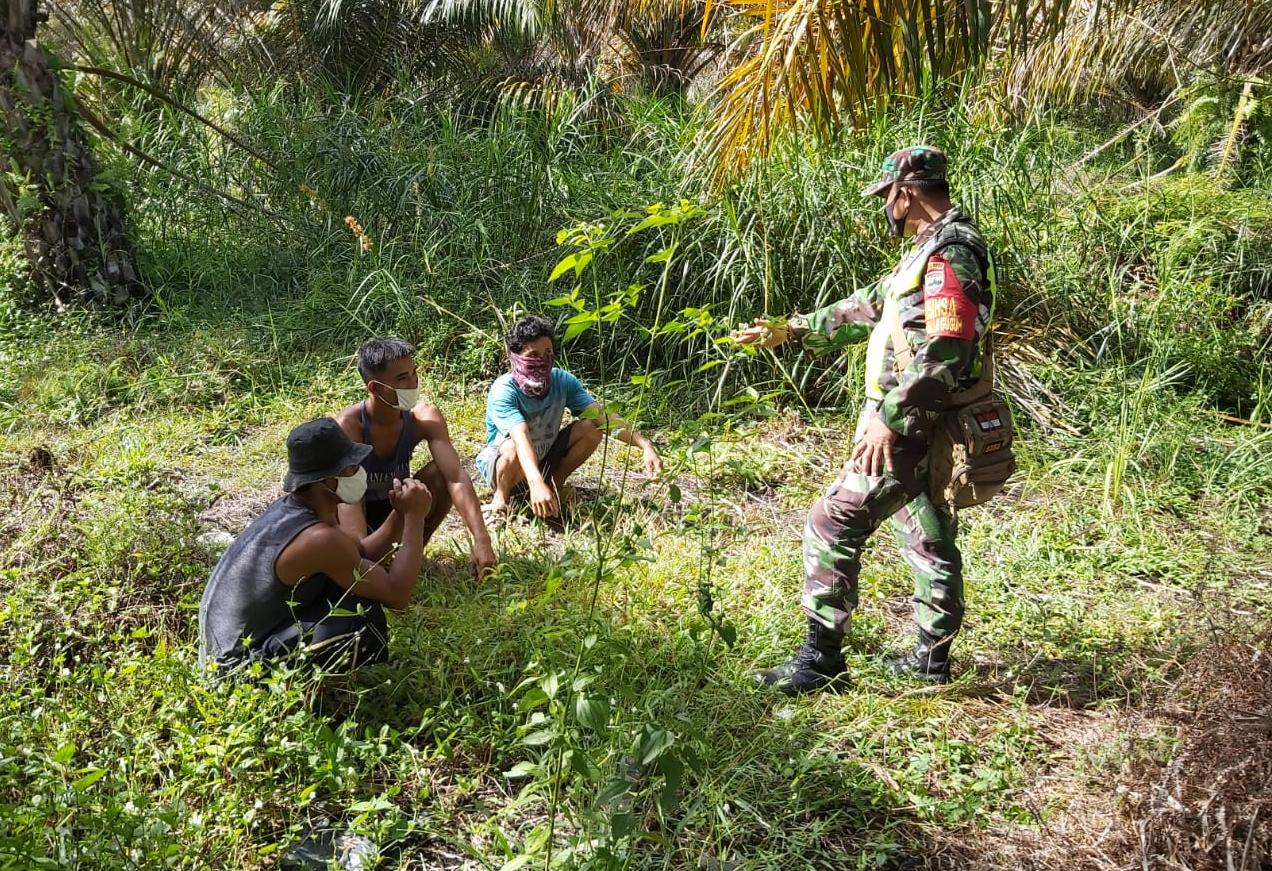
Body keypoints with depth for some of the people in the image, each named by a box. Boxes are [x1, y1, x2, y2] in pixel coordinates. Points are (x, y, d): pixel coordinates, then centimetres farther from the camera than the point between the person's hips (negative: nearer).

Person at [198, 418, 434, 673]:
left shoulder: (289, 508, 1)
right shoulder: (319, 538, -27)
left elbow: (359, 558, 13)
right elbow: (396, 595, -21)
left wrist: (401, 515, -1)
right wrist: (415, 517, -15)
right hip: (240, 667, -10)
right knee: (364, 616, -22)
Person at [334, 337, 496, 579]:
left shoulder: (425, 418, -20)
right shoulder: (348, 426, -29)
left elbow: (456, 477, -30)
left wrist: (481, 540, -42)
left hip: (397, 504, 4)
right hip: (359, 511, -4)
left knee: (442, 473, -25)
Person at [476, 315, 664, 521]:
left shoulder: (563, 381, -16)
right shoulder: (503, 391, -30)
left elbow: (601, 416, -23)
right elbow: (521, 439, -45)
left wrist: (644, 444, -37)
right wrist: (536, 484, -61)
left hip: (544, 460, 5)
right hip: (500, 463, -5)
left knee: (591, 428, -17)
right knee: (514, 448, -39)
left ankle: (555, 483, 3)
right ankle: (500, 496, -9)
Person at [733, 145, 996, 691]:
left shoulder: (949, 256, -19)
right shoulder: (936, 249, 14)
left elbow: (943, 355, -28)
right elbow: (871, 306, 22)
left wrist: (890, 417, -26)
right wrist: (792, 330, 23)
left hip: (908, 431, -11)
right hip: (920, 429, 11)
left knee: (833, 525, -7)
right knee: (928, 537, 16)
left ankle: (820, 659, -1)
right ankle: (931, 657, 27)